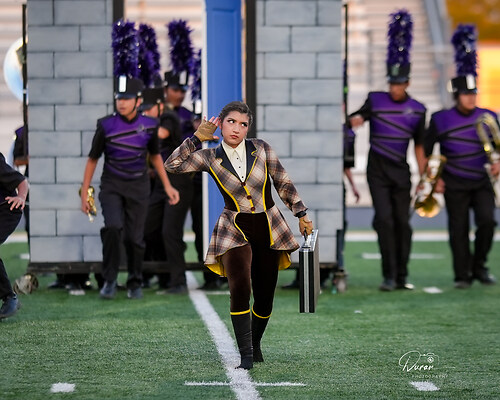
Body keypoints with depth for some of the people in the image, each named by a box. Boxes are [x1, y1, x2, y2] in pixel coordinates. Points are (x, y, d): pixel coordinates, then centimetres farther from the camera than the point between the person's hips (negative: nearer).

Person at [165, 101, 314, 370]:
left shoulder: (260, 149, -1)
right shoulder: (210, 158, -2)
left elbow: (283, 184, 8)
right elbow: (172, 165, -9)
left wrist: (302, 214, 7)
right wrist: (196, 138, -10)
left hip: (268, 229, 2)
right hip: (235, 231, -2)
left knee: (265, 297, 7)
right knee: (240, 290, -22)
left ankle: (255, 344, 33)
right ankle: (246, 355, -18)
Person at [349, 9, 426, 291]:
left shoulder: (417, 110, 4)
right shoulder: (376, 101, 1)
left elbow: (419, 147, 9)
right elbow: (357, 119, -9)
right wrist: (354, 119, -34)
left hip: (401, 172, 2)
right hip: (377, 172, -2)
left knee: (403, 223, 3)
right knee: (384, 219, -12)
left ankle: (402, 276, 14)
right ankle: (389, 276, -8)